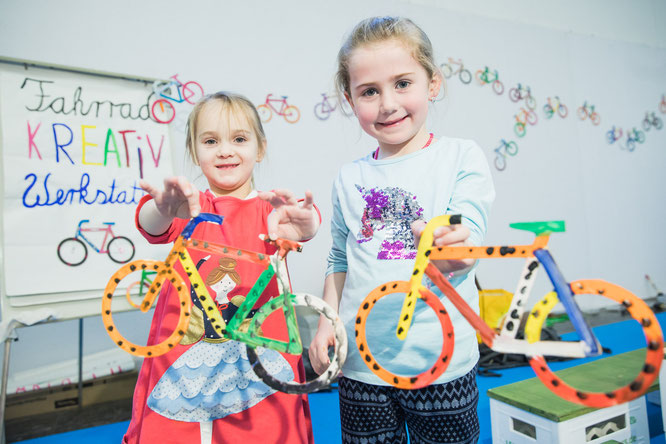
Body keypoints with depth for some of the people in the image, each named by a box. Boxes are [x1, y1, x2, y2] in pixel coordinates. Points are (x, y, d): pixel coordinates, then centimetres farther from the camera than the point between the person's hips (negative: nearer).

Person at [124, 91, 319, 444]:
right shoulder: (189, 207, 5)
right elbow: (152, 228, -15)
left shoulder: (271, 209, 2)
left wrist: (302, 225, -44)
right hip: (184, 357, 1)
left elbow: (304, 224, -19)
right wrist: (164, 211, -39)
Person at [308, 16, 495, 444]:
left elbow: (468, 237, -15)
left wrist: (448, 253, -37)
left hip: (439, 363, -2)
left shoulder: (461, 157, -4)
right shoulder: (350, 178, 5)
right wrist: (327, 323, 0)